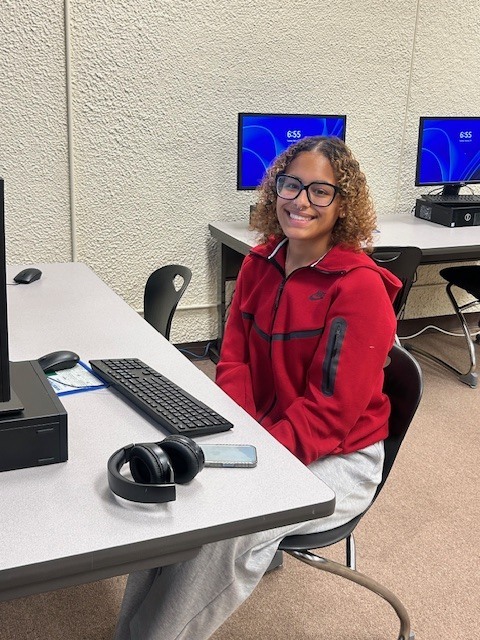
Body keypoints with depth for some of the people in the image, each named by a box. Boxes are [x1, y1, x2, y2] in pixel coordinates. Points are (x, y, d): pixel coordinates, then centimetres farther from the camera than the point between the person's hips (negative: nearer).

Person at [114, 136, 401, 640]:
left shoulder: (361, 288, -19)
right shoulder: (260, 263, 1)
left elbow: (328, 412, -20)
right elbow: (234, 361, 3)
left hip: (337, 458, -6)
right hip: (261, 434, 6)